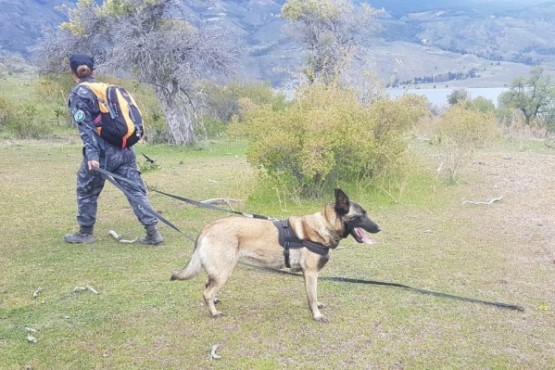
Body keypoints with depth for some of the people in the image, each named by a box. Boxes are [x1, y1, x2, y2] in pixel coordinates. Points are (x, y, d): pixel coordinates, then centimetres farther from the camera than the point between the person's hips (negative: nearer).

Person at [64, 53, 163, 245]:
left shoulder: (78, 94, -2)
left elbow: (85, 126, -13)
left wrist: (91, 154, -19)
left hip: (102, 153, -5)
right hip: (124, 150, 6)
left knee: (86, 191, 14)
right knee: (135, 190, 3)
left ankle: (85, 233, 25)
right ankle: (152, 232, -3)